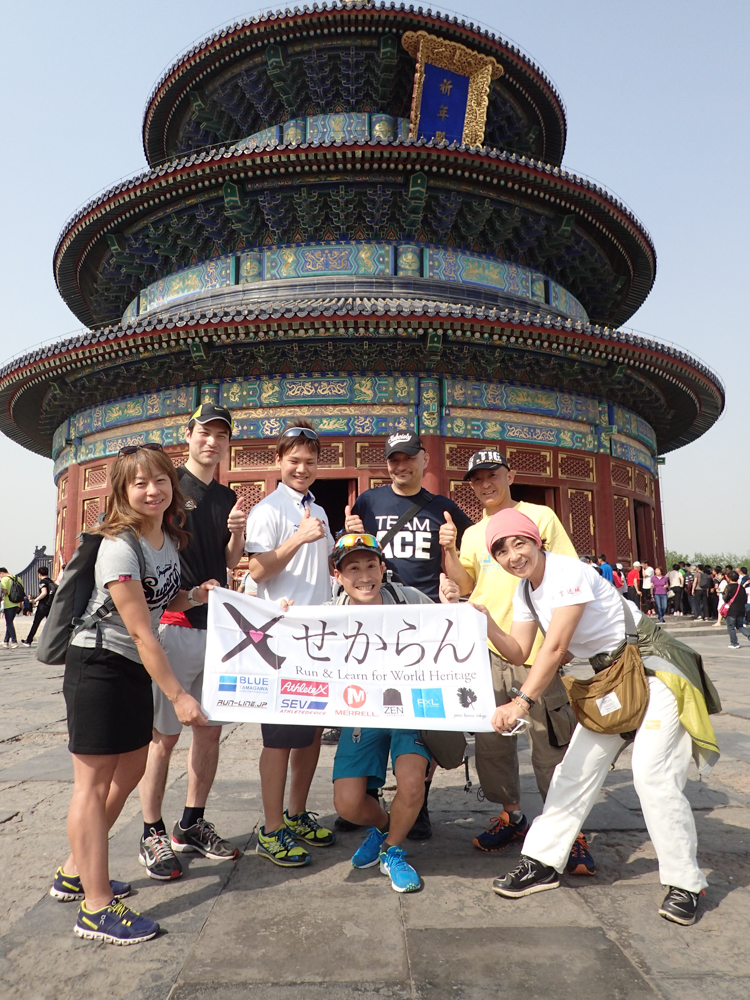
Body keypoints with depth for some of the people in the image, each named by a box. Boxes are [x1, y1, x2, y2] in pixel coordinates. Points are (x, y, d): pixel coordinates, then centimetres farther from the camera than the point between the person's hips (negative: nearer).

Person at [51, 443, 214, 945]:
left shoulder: (168, 537, 3)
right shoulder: (120, 547, -22)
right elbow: (141, 632, -24)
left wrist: (195, 595, -5)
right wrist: (179, 696, -23)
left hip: (134, 670, 9)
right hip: (98, 665, -9)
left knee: (130, 771, 16)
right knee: (95, 780, -1)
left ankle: (76, 873, 34)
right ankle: (97, 908, 10)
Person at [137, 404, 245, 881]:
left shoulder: (229, 498, 15)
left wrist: (237, 533, -3)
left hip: (217, 623, 6)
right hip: (175, 625, -6)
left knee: (210, 730, 12)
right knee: (164, 735, 0)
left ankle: (193, 825, 27)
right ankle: (153, 834, 16)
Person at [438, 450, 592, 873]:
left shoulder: (539, 516, 3)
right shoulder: (473, 534, 16)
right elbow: (463, 585, 9)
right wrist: (449, 551, -6)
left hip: (537, 648, -4)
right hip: (487, 650, 5)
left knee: (552, 743, -3)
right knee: (491, 739, 9)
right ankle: (511, 815, 28)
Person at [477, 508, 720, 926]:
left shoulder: (569, 574, -25)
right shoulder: (525, 592, 2)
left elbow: (555, 648, -30)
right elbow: (520, 653, 0)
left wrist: (523, 701, -34)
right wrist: (488, 625, -17)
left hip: (654, 667, -8)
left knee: (652, 771, -14)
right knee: (577, 768, 7)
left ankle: (685, 883, 4)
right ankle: (543, 862, 15)